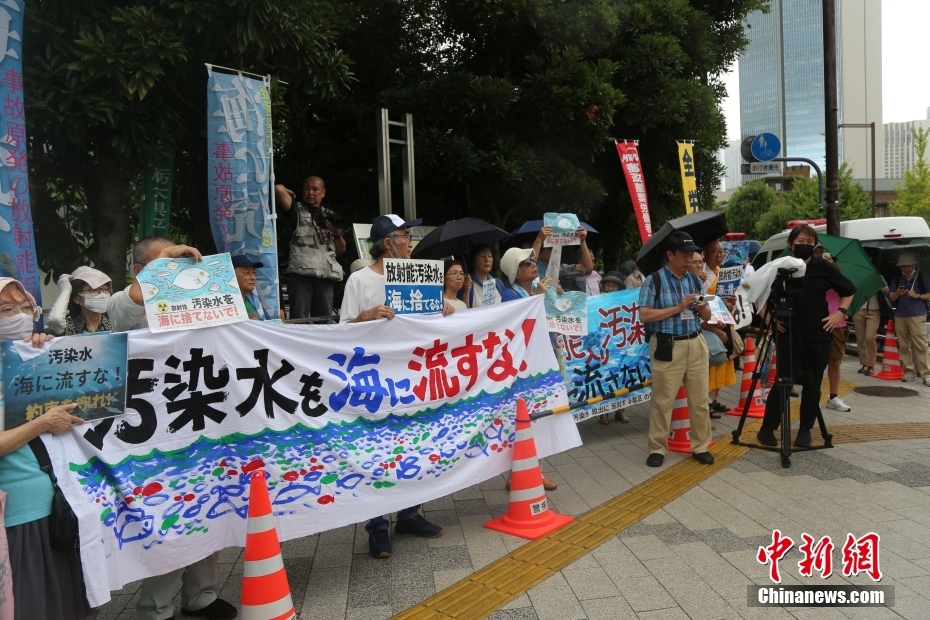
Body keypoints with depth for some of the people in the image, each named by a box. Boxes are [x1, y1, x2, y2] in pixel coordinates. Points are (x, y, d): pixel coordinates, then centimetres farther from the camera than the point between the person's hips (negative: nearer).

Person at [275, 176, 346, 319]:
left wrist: (337, 233, 2)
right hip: (300, 274, -4)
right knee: (299, 320, -9)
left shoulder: (329, 215, 21)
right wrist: (288, 192, 12)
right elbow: (278, 189, -9)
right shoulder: (296, 209, 10)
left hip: (325, 276, 4)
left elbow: (341, 249, 21)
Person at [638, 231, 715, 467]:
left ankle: (701, 446, 22)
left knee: (700, 399, 9)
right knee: (663, 401, 2)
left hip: (696, 344, 5)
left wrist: (702, 308, -7)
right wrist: (677, 308, -16)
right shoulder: (654, 280, -6)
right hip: (667, 347, -5)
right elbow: (644, 315, -14)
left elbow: (707, 316, 16)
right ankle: (658, 448, 14)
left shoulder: (695, 280, 11)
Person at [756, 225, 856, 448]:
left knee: (812, 385, 7)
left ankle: (805, 429, 19)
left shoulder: (823, 267, 2)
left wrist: (840, 312, 1)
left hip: (819, 336, 2)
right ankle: (767, 428, 3)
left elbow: (849, 290, 14)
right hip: (788, 336, -2)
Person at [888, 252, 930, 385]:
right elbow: (891, 298, 12)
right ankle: (909, 372, 8)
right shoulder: (897, 279, 13)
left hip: (917, 316, -4)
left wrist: (918, 296, -12)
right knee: (903, 346, 3)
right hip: (900, 316, 4)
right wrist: (898, 293, -9)